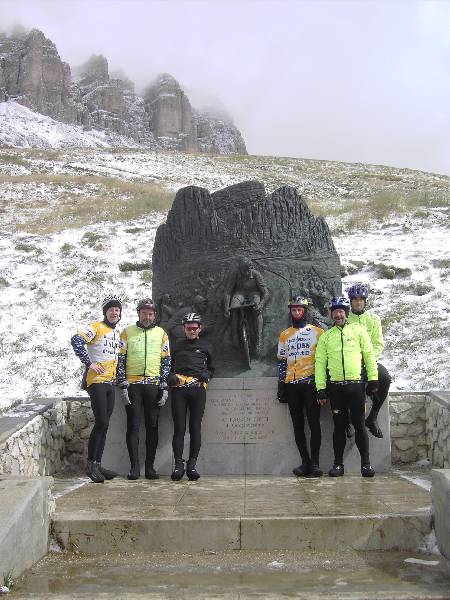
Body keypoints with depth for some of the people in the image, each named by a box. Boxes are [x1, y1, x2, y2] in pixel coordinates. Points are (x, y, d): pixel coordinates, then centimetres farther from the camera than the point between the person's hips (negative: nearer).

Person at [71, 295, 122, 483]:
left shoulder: (117, 334, 19)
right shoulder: (96, 327, -6)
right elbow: (76, 340, -22)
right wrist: (89, 363, -23)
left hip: (110, 383, 8)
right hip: (96, 381, -8)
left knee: (104, 425, 8)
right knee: (101, 423, -13)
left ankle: (97, 464, 15)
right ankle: (90, 464, -4)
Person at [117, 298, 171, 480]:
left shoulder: (161, 334, 11)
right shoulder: (127, 332, 8)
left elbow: (166, 361, 9)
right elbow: (121, 360, 5)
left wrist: (165, 387, 2)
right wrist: (123, 384, -4)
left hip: (154, 385, 1)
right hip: (133, 384, -1)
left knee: (152, 427, 3)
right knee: (133, 426, -1)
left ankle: (150, 466, 10)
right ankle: (135, 466, 4)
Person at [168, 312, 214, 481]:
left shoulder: (205, 347, 20)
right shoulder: (177, 346, 22)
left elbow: (211, 368, 23)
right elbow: (169, 365, 24)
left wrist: (207, 374, 1)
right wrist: (170, 376, 3)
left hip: (198, 389, 0)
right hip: (179, 388, 0)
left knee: (195, 428, -2)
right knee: (179, 427, -5)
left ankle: (192, 465, 1)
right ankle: (178, 464, -4)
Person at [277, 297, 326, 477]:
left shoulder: (317, 332, 5)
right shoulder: (284, 335, 16)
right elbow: (282, 361, 16)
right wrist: (281, 387, 10)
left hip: (311, 383, -4)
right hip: (291, 385, 4)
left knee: (314, 423, -7)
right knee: (298, 425, 4)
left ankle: (315, 462, -4)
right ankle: (305, 462, 10)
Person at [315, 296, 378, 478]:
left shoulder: (358, 330, 8)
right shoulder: (325, 336, 12)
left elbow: (369, 355, 5)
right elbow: (320, 362, 9)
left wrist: (373, 379, -1)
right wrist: (321, 388, 2)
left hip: (356, 385, -2)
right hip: (336, 387, 2)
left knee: (359, 425, -1)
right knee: (339, 426, 7)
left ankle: (366, 463, 6)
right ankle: (338, 464, 14)